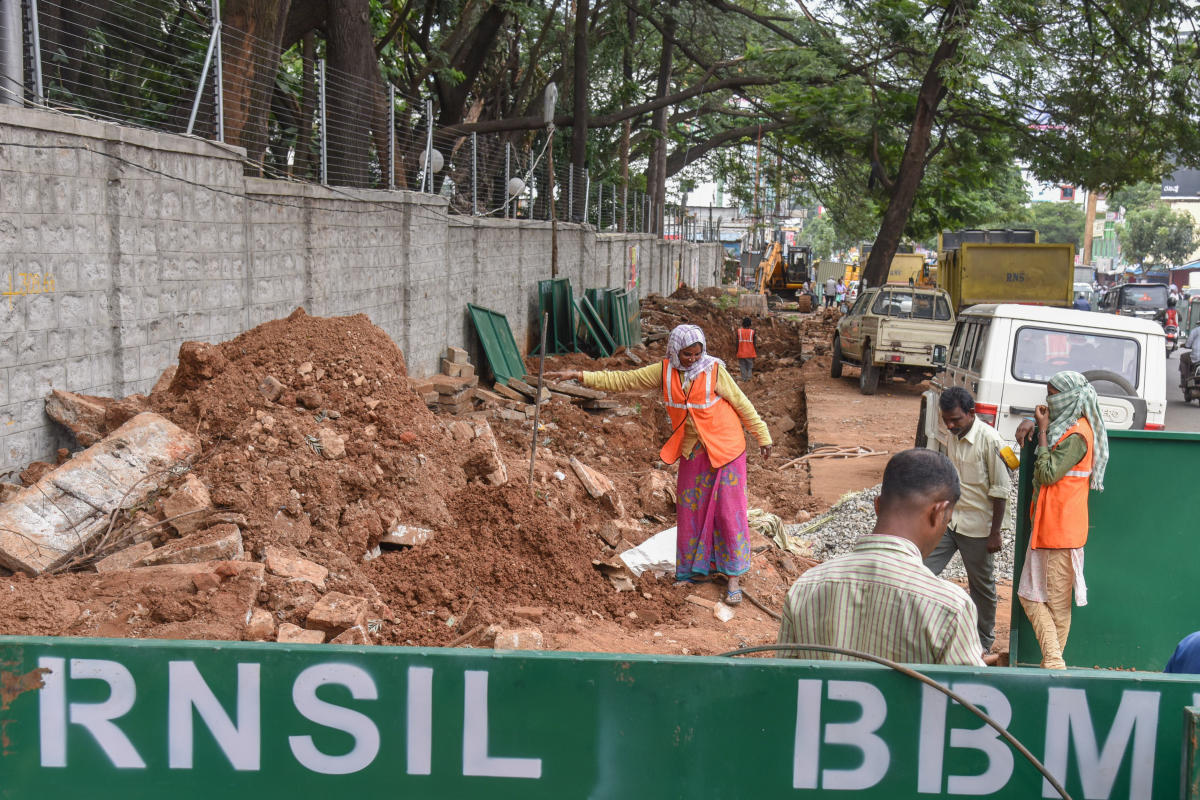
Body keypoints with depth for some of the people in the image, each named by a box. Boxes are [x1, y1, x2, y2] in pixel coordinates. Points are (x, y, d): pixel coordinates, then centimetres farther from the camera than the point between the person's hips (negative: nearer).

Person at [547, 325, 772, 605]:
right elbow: (623, 380, -1)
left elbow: (741, 404, -4)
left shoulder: (714, 370, -13)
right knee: (691, 507, 7)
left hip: (725, 447, -4)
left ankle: (733, 577, 2)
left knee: (729, 509, -4)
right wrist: (580, 376, -6)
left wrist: (762, 436, 1)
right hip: (693, 449, 4)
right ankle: (702, 567, 22)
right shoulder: (664, 371, -4)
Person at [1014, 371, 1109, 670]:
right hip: (1046, 526, 10)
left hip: (1060, 530, -10)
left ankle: (1054, 663, 1)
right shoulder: (1066, 427, 12)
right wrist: (1031, 424, 6)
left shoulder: (1076, 435, -17)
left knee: (1057, 602, -4)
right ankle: (1053, 662, 10)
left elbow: (1049, 474, -21)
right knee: (1030, 595, 9)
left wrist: (1042, 431, -14)